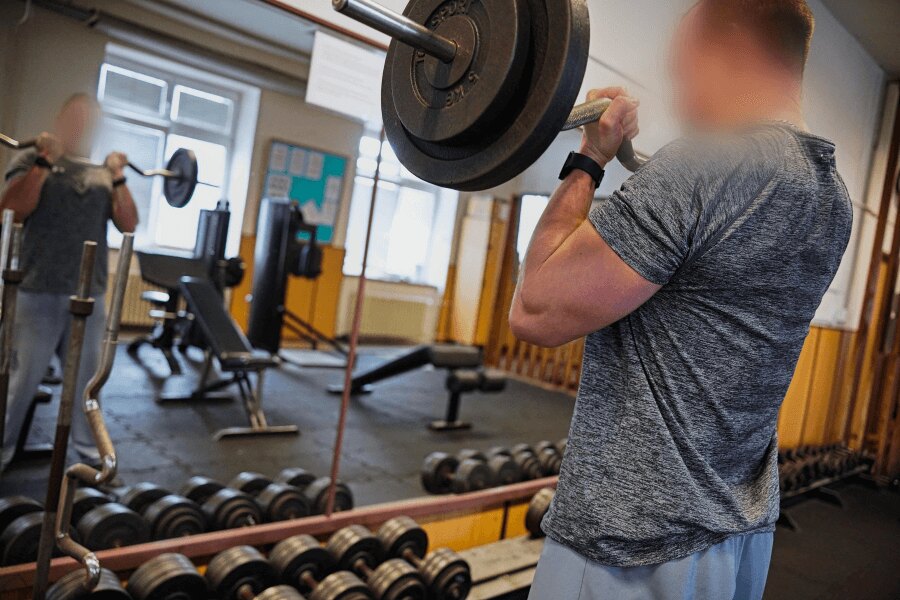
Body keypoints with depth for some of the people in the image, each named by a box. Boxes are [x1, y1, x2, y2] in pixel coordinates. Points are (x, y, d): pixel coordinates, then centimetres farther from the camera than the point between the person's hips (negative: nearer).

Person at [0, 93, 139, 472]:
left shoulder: (104, 174, 11)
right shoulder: (32, 160, 1)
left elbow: (128, 225, 4)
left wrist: (118, 178, -5)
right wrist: (44, 162, -15)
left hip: (90, 295, 4)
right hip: (39, 294, -3)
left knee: (86, 378, 13)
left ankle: (89, 449, 26)